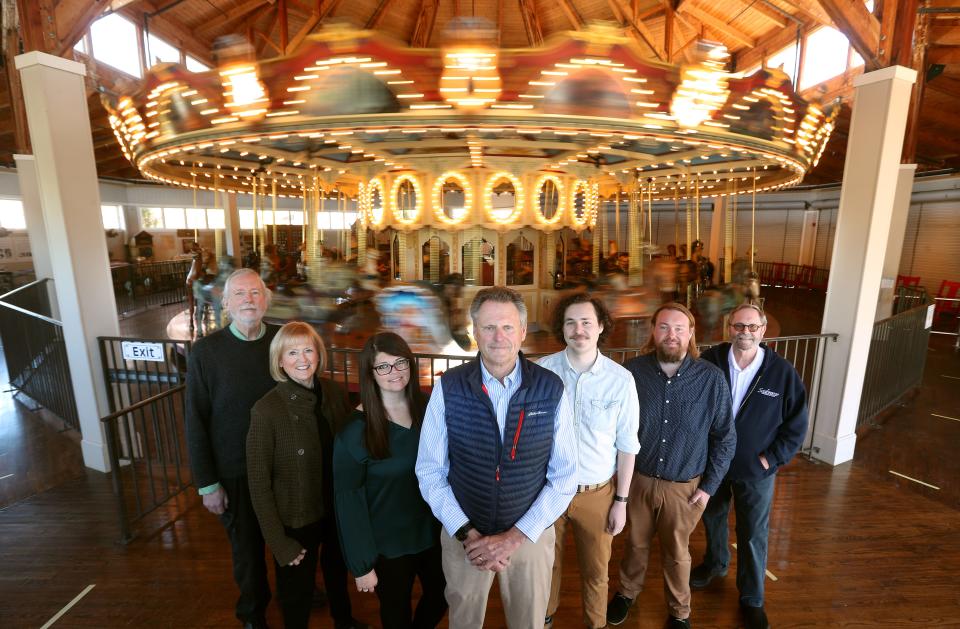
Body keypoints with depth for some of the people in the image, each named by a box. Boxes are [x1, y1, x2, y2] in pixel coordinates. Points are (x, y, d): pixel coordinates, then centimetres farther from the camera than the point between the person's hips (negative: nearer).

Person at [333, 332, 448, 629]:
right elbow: (349, 501, -14)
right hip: (388, 544, -3)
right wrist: (362, 564, -11)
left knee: (441, 598, 24)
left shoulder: (428, 409, -8)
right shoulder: (355, 430, -20)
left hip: (433, 531, 4)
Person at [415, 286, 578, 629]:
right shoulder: (448, 388, -13)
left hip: (531, 536, 0)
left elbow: (565, 477, -9)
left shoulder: (551, 389, -14)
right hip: (463, 536, 1)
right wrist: (467, 533, -13)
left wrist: (514, 538, -12)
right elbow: (430, 471, -7)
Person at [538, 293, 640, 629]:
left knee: (596, 570, 20)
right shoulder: (542, 371, -13)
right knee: (546, 563, 22)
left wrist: (621, 501, 1)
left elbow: (627, 445, -3)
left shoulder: (621, 380, -12)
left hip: (598, 492, 0)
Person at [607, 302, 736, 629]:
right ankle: (627, 592, 50)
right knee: (636, 543, 22)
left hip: (685, 486, 0)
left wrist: (709, 485, -3)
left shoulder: (711, 378, -14)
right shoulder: (632, 371, -15)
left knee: (677, 552, 20)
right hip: (637, 479, 1)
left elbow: (725, 437, -3)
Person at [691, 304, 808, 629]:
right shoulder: (710, 361, -16)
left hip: (756, 471, -1)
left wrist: (771, 458, -9)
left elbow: (797, 424, -5)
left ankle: (752, 599, 36)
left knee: (754, 536, 13)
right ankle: (715, 563, 52)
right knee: (712, 518, 23)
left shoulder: (782, 372, -16)